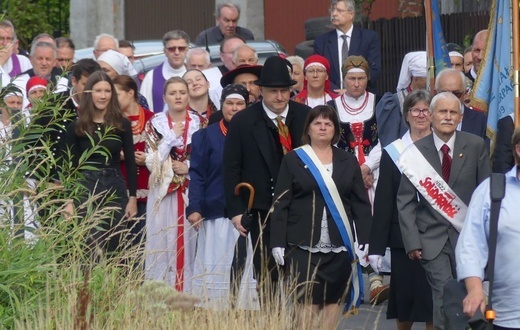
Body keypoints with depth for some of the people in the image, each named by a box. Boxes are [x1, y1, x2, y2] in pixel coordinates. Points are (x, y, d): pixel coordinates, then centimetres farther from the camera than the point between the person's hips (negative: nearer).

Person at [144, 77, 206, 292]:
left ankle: (189, 292, 2)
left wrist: (187, 167, -10)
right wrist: (172, 137, -8)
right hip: (164, 193, -1)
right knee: (163, 242, -4)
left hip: (192, 192, 1)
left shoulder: (199, 123, 7)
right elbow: (151, 162, -3)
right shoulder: (156, 123, 5)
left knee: (189, 242, -2)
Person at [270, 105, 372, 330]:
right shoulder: (293, 160, 4)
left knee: (333, 301, 3)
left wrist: (364, 241, -1)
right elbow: (281, 205, 1)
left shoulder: (348, 162, 10)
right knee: (308, 301, -8)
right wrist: (278, 243, -6)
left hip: (339, 246, 2)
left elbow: (361, 205, 8)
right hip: (304, 246, -2)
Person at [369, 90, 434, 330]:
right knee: (404, 309, 7)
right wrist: (376, 247, -3)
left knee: (433, 304, -1)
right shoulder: (393, 153, 4)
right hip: (403, 237, 1)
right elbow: (382, 203, 2)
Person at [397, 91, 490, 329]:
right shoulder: (416, 153, -1)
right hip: (432, 237, -1)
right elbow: (405, 201, 0)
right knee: (444, 298, -11)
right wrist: (411, 241, -7)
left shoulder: (476, 146, 0)